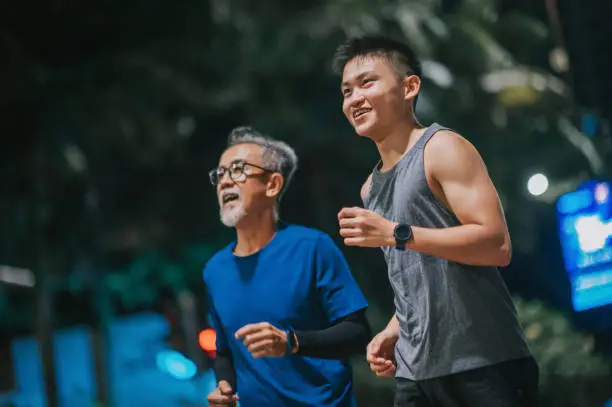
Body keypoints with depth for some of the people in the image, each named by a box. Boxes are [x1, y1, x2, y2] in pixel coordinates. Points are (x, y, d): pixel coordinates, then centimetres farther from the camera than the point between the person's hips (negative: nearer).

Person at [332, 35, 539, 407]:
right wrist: (393, 330, 8)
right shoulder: (371, 188, 18)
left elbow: (497, 245, -17)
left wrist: (396, 233, -20)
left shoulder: (441, 149, -6)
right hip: (416, 372, 7)